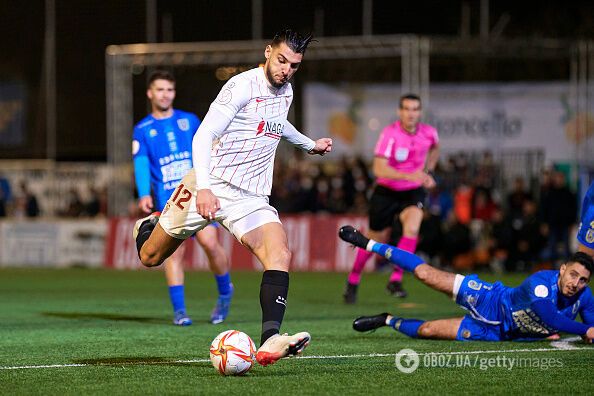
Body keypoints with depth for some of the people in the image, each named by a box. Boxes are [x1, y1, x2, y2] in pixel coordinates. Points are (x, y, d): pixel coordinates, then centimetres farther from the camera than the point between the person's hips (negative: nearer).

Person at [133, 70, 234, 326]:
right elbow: (141, 164, -3)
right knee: (173, 252, -8)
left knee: (209, 242, -14)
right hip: (167, 201, 0)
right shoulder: (142, 130, 8)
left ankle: (225, 292, 9)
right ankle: (179, 311, -3)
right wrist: (144, 195, -18)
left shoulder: (190, 121, 12)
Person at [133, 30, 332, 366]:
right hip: (210, 186, -5)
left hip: (250, 198, 5)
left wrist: (310, 144, 46)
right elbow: (203, 136, -21)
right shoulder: (242, 86, -14)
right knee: (150, 258, 9)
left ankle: (270, 340, -35)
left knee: (280, 254, -23)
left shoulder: (286, 92, 11)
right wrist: (204, 188, -33)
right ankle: (150, 227, 47)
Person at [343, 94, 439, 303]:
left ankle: (396, 280, -19)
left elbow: (435, 149, 19)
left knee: (412, 226, -27)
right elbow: (379, 169, -32)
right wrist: (408, 175, -43)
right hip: (386, 192, -2)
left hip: (413, 192, 2)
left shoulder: (429, 133, -9)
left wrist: (427, 172, 9)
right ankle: (353, 280, 35)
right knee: (376, 240, 9)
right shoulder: (390, 133, -22)